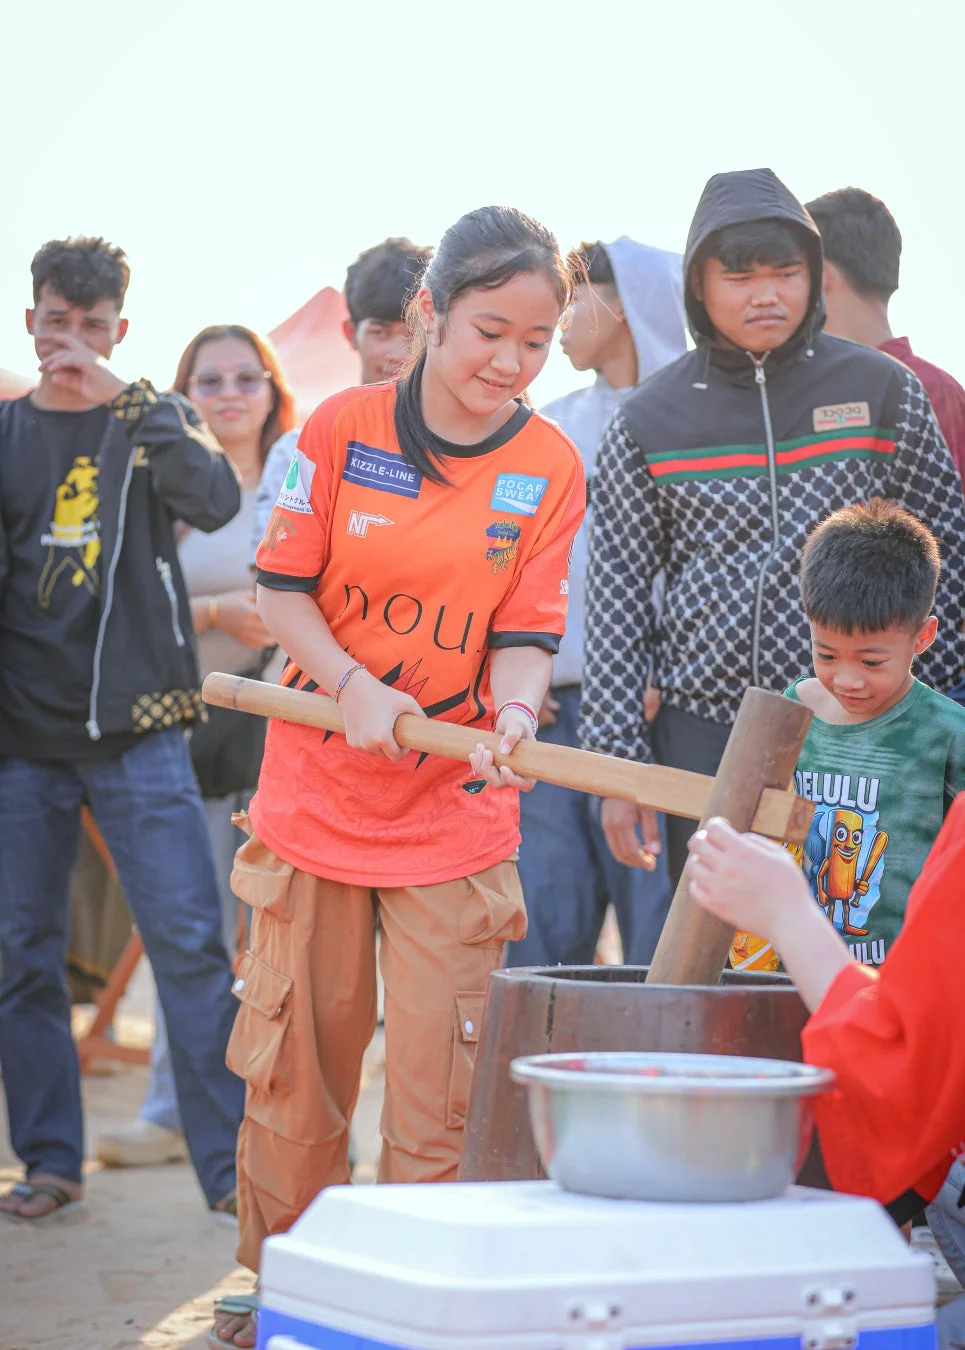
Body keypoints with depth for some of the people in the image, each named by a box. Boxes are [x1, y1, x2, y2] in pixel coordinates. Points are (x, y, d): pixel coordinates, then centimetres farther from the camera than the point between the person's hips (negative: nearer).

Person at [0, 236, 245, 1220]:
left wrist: (123, 399, -20)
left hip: (137, 731, -2)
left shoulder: (153, 424, 8)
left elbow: (216, 502, -12)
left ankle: (230, 1162, -3)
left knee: (190, 945, -7)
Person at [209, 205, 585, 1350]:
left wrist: (514, 712, -26)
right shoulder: (342, 427, -4)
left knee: (437, 1081, -1)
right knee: (295, 1060, 8)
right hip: (315, 799, 0)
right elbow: (282, 591, -1)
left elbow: (524, 631, -4)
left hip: (455, 817, 0)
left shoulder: (550, 469, -3)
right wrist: (355, 686, -17)